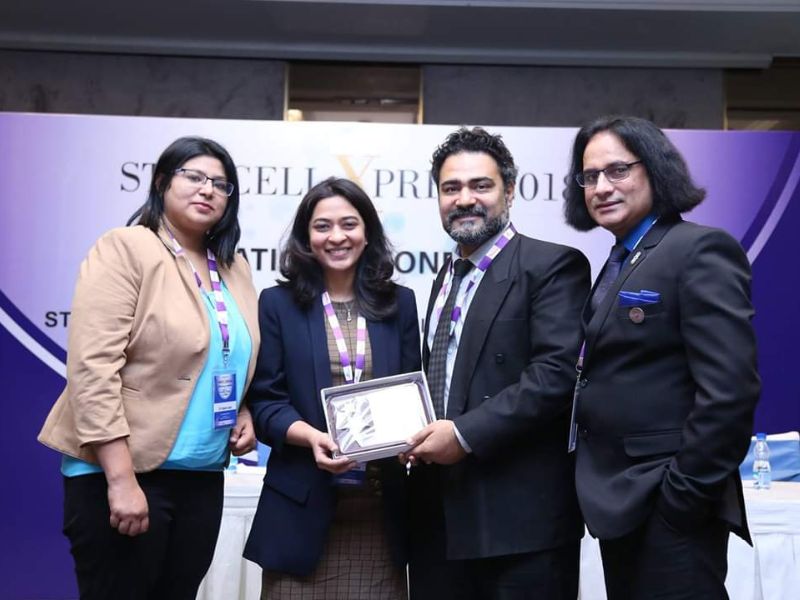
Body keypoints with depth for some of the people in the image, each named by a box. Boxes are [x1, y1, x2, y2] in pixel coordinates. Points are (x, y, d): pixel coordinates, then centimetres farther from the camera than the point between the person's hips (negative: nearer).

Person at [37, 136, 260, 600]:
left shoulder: (235, 268, 10)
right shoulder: (125, 249, -10)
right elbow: (93, 367, -18)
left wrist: (245, 413, 3)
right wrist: (121, 479, -21)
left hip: (203, 477, 7)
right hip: (124, 472, -6)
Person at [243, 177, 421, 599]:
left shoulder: (399, 303, 9)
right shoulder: (278, 303, 2)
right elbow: (263, 400, -2)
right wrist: (312, 436, -20)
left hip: (380, 505, 2)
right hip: (303, 504, -2)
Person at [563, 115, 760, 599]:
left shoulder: (699, 250, -13)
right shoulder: (620, 264, 13)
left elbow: (729, 390, -20)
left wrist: (683, 496, -18)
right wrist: (602, 489, 8)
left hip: (667, 510, -9)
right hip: (622, 503, 9)